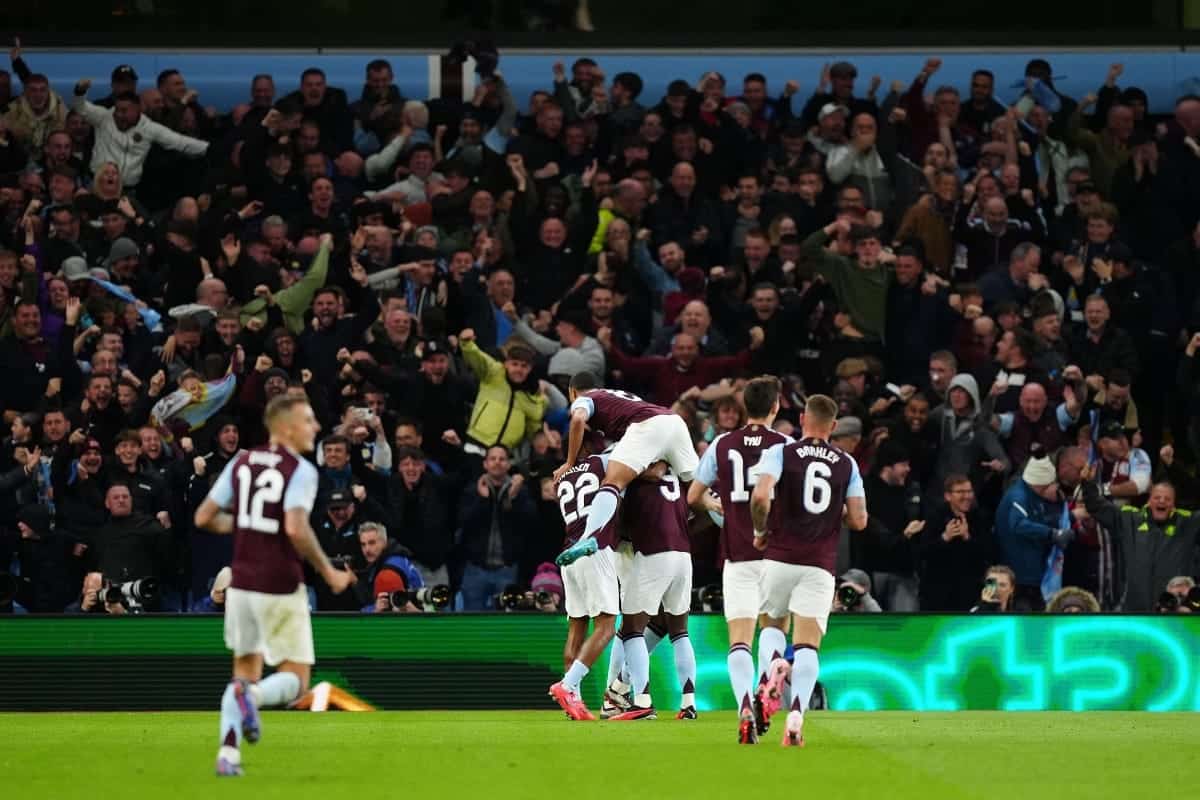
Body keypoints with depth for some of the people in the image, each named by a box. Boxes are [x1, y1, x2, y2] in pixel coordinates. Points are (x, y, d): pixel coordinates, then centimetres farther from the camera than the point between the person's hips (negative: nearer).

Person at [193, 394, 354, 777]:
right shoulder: (301, 471, -11)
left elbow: (204, 518, 6)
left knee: (245, 671, 18)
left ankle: (228, 752, 0)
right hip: (281, 589, -5)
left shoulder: (241, 464, 6)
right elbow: (296, 529, -24)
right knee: (294, 680, 6)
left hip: (242, 585, 5)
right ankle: (253, 696, -27)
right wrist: (329, 574, -13)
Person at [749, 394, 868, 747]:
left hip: (780, 557, -1)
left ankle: (775, 663, -12)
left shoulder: (780, 453, 1)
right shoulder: (847, 464, 9)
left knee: (773, 625, 22)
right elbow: (859, 520, 4)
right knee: (807, 645, -1)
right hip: (821, 565, 1)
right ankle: (797, 713, -22)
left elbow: (761, 496, -16)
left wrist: (760, 531, 2)